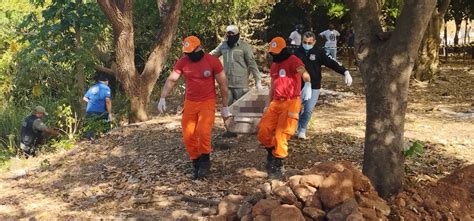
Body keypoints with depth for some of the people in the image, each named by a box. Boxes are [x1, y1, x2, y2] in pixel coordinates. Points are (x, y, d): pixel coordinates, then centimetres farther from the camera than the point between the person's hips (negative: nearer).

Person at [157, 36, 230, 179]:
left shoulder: (213, 61, -10)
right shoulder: (182, 62, -1)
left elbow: (223, 84, -3)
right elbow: (171, 80, 5)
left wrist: (225, 107, 0)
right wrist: (162, 98, -7)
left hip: (207, 103, -4)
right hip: (190, 103, 4)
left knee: (203, 132, -20)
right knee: (188, 136, 1)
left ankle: (205, 160, 4)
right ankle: (196, 163, 19)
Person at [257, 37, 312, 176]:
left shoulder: (292, 60, -11)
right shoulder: (274, 65, 16)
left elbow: (303, 72, -32)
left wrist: (307, 84, -54)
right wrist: (268, 104, 25)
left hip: (291, 102, -7)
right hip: (276, 102, 7)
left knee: (281, 134, -7)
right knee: (263, 130, -1)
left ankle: (278, 163, 8)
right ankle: (272, 154, 22)